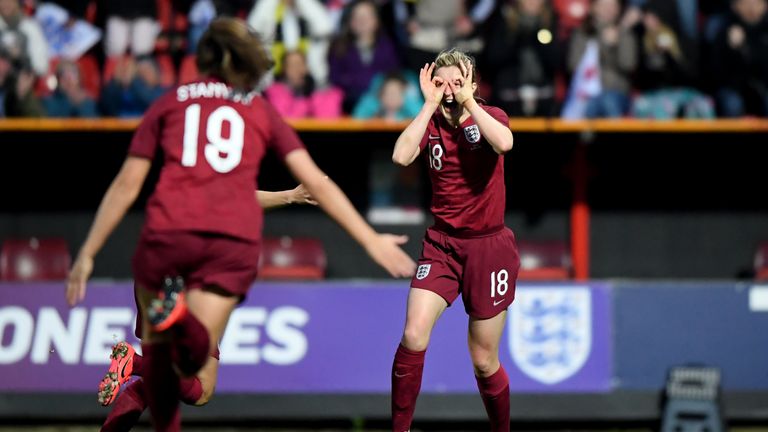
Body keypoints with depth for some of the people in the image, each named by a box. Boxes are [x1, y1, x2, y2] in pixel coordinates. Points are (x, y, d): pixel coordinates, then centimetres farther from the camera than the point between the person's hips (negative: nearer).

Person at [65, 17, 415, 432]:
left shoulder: (169, 102, 20)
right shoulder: (263, 111, 21)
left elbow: (126, 185, 17)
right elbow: (317, 183, 15)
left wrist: (87, 254, 21)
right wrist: (372, 240, 16)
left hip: (168, 231, 0)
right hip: (235, 241, 0)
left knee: (155, 349, 18)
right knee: (193, 363, -1)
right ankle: (183, 321, -34)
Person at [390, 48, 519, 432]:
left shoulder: (490, 116, -3)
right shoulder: (430, 123, 2)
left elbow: (503, 143, -27)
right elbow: (401, 156, -19)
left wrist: (468, 102, -19)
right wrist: (430, 104, -15)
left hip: (489, 245, -1)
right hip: (441, 243, 1)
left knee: (484, 361, 4)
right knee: (413, 336, -19)